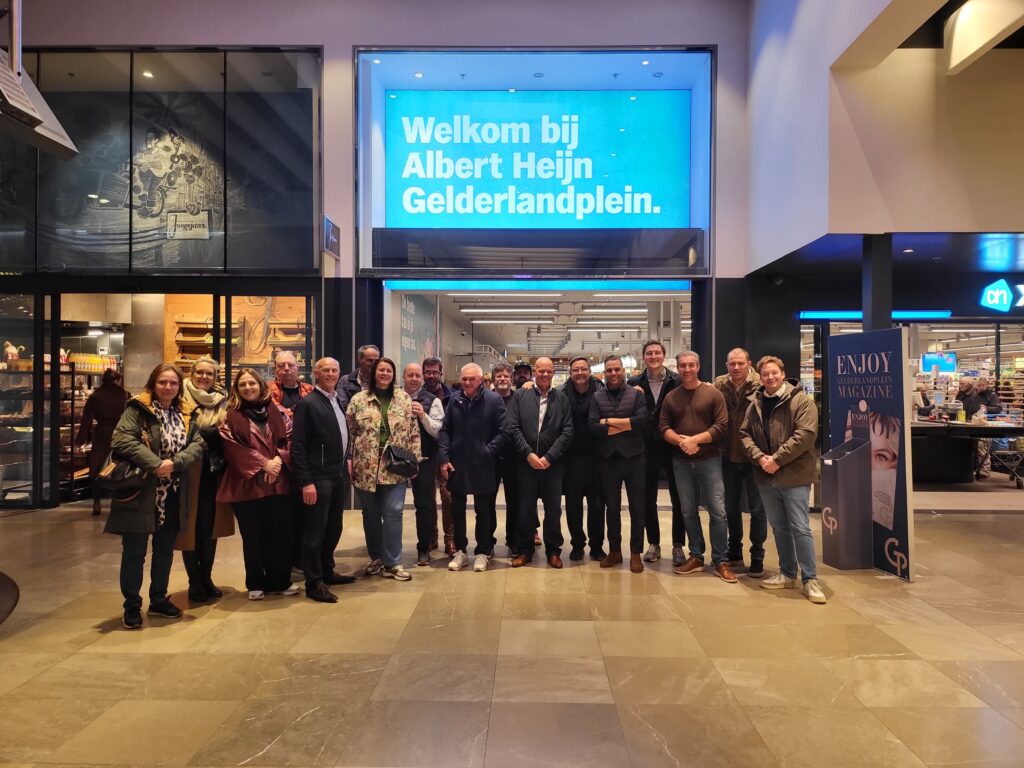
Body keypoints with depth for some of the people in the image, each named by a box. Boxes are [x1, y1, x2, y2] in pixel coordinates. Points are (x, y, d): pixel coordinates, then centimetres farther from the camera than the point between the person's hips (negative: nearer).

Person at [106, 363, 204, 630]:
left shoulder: (185, 414, 8)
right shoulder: (137, 409, -8)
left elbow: (198, 444, 0)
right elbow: (121, 439, -21)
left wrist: (174, 462, -18)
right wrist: (154, 464, -26)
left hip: (173, 495, 6)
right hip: (141, 492, -5)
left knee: (165, 550, 16)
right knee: (134, 552, 3)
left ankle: (159, 600, 31)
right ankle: (132, 606, 18)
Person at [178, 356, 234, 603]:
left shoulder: (222, 402, 9)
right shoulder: (182, 400, -3)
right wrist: (215, 430, -18)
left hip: (213, 473, 4)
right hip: (189, 472, -3)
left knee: (210, 526, 10)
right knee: (190, 527, 5)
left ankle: (206, 578, 23)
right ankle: (194, 582, 18)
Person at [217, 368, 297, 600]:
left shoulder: (276, 411, 8)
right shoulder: (231, 416, 1)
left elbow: (290, 437, 5)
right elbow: (232, 447, -8)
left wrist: (279, 459, -12)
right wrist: (263, 463, -15)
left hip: (278, 482, 2)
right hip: (247, 484, -2)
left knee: (281, 533, 6)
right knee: (253, 537, 7)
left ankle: (280, 581, 20)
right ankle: (255, 584, 22)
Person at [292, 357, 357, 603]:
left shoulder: (341, 399, 10)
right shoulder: (308, 403, -11)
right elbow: (298, 446, -14)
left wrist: (347, 463, 10)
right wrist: (306, 481, -18)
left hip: (339, 475, 7)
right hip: (318, 477, -7)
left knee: (334, 528, 17)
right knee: (315, 531, 2)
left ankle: (327, 571, 33)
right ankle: (314, 583, 12)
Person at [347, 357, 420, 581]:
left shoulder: (404, 399, 4)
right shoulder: (358, 400, 2)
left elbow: (414, 432, 5)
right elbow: (349, 432, 3)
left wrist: (414, 460, -1)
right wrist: (349, 461, -2)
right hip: (365, 468, 0)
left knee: (393, 513, -2)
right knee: (370, 515, 11)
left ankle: (392, 562, 9)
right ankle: (376, 558, 27)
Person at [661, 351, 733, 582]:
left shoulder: (713, 394, -2)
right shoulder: (670, 397, 8)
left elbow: (722, 425, -9)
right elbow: (663, 427, 2)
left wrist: (695, 440, -17)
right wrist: (680, 441, -16)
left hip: (709, 459, -3)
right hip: (681, 462, 3)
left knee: (717, 511, -3)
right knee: (688, 511, 10)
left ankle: (721, 561, 8)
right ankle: (696, 557, 22)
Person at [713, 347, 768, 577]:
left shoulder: (760, 385, -10)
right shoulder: (719, 385, 1)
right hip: (729, 456, 4)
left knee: (757, 508, 7)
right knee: (731, 506, 16)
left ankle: (757, 557, 19)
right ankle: (734, 551, 31)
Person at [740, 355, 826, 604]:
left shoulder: (801, 400, -7)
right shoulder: (755, 404, 10)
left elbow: (805, 434, -16)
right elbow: (745, 433, 8)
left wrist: (777, 459, -18)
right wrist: (759, 457, -9)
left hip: (794, 475, -6)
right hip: (766, 476, 6)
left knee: (800, 528, -4)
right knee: (779, 526, 15)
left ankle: (810, 579, 7)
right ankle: (787, 574, 28)